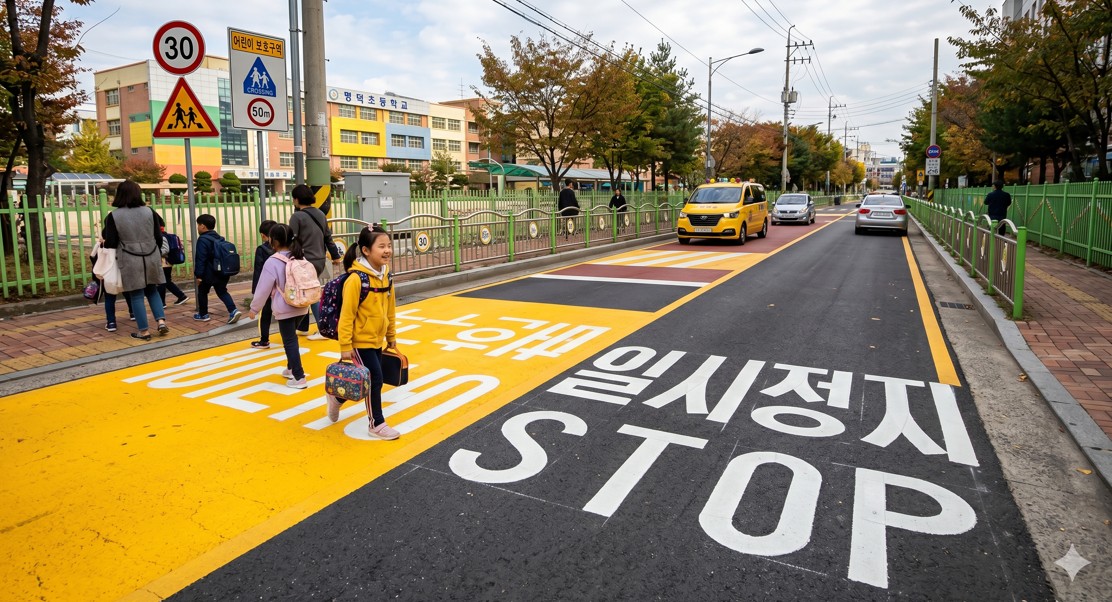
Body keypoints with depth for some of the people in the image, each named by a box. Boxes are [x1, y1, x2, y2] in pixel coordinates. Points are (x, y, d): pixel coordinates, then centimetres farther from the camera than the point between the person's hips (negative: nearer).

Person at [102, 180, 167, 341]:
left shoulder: (113, 216, -7)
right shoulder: (149, 211, 0)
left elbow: (110, 243, -5)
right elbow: (159, 237, 4)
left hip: (130, 261, -3)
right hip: (151, 258, 3)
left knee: (136, 296, 5)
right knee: (152, 290, 19)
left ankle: (144, 331, 10)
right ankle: (161, 321, 5)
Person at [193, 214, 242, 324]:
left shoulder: (202, 240, -15)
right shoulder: (219, 238, 10)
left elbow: (200, 259, -18)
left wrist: (198, 275, -15)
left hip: (208, 274, -7)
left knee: (202, 292, 13)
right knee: (222, 292, 10)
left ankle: (203, 314, 23)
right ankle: (233, 310, -10)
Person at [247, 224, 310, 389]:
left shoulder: (272, 262, -15)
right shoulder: (300, 257, 2)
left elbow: (263, 288, -11)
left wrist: (254, 308, 1)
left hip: (285, 309, -7)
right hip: (301, 306, 7)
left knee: (290, 341, -1)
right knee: (291, 338, 22)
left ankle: (299, 377, -2)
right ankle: (291, 368, 34)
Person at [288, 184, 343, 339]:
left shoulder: (297, 216, -11)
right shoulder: (320, 215, 10)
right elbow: (328, 237, 16)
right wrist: (335, 256, 24)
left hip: (306, 262, -7)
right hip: (320, 260, 7)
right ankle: (302, 328, 26)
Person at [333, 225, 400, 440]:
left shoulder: (386, 275, 1)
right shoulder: (356, 279, -22)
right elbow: (346, 315, -19)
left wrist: (391, 336, 17)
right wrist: (345, 346, -17)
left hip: (377, 340, 8)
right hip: (360, 341, -8)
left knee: (367, 380, 17)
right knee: (375, 380, -2)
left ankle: (337, 398, 44)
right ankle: (376, 424, 16)